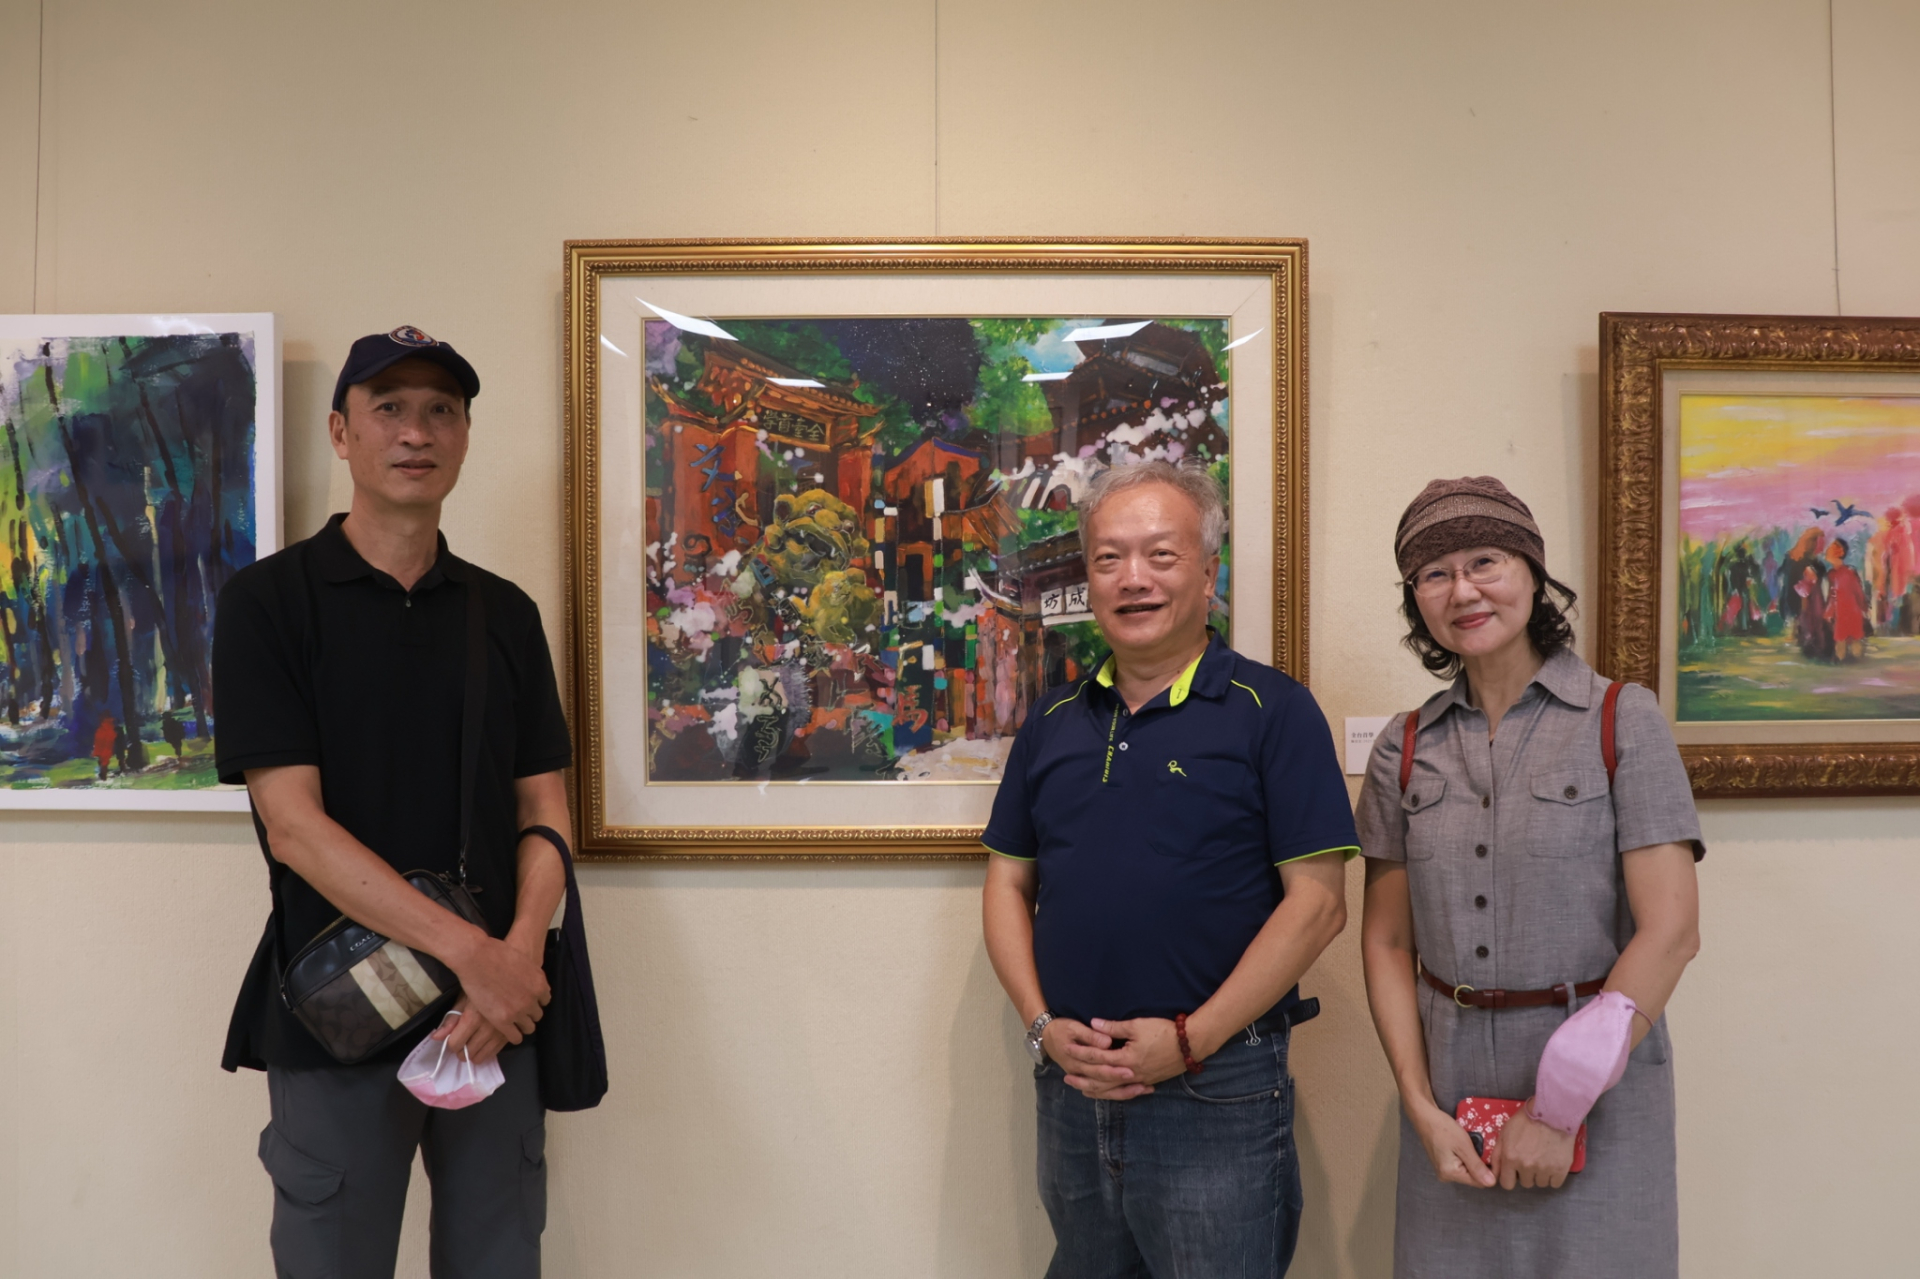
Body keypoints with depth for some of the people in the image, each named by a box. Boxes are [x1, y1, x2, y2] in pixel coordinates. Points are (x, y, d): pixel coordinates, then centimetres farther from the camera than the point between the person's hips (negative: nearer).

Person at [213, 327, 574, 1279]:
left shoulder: (505, 614, 8)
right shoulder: (267, 601, -4)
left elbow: (543, 809, 5)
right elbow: (293, 823, -12)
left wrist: (519, 957, -14)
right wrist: (470, 952, -20)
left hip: (497, 1015, 3)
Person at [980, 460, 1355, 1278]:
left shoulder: (1271, 710, -7)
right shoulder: (1053, 721, 9)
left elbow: (1317, 903, -11)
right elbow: (1009, 884, 12)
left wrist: (1192, 1040, -16)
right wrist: (1043, 1024, -3)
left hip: (1217, 1087, -5)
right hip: (1071, 1085, 5)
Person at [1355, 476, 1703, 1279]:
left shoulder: (1622, 721, -6)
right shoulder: (1405, 748, 4)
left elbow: (1670, 931, -12)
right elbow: (1388, 944, 4)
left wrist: (1562, 1109, -13)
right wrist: (1422, 1110, -6)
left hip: (1597, 1077, -3)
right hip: (1449, 1081, 3)